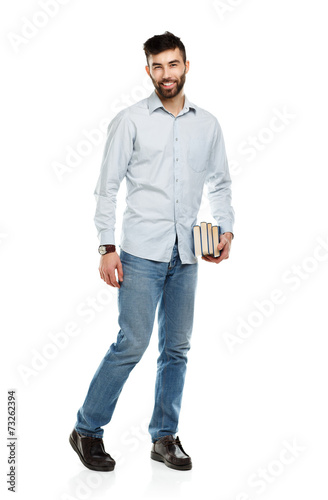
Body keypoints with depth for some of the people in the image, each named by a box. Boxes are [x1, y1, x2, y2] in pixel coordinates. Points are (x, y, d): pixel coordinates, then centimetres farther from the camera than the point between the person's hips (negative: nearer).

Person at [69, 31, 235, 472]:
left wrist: (227, 229, 3)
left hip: (186, 255, 4)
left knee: (177, 348, 9)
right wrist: (107, 247, -8)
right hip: (142, 252, -4)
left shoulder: (208, 124, 12)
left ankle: (165, 437, 23)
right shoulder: (130, 121, 1)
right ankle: (87, 430, 12)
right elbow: (107, 187, -1)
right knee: (132, 344, -6)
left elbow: (220, 183, 18)